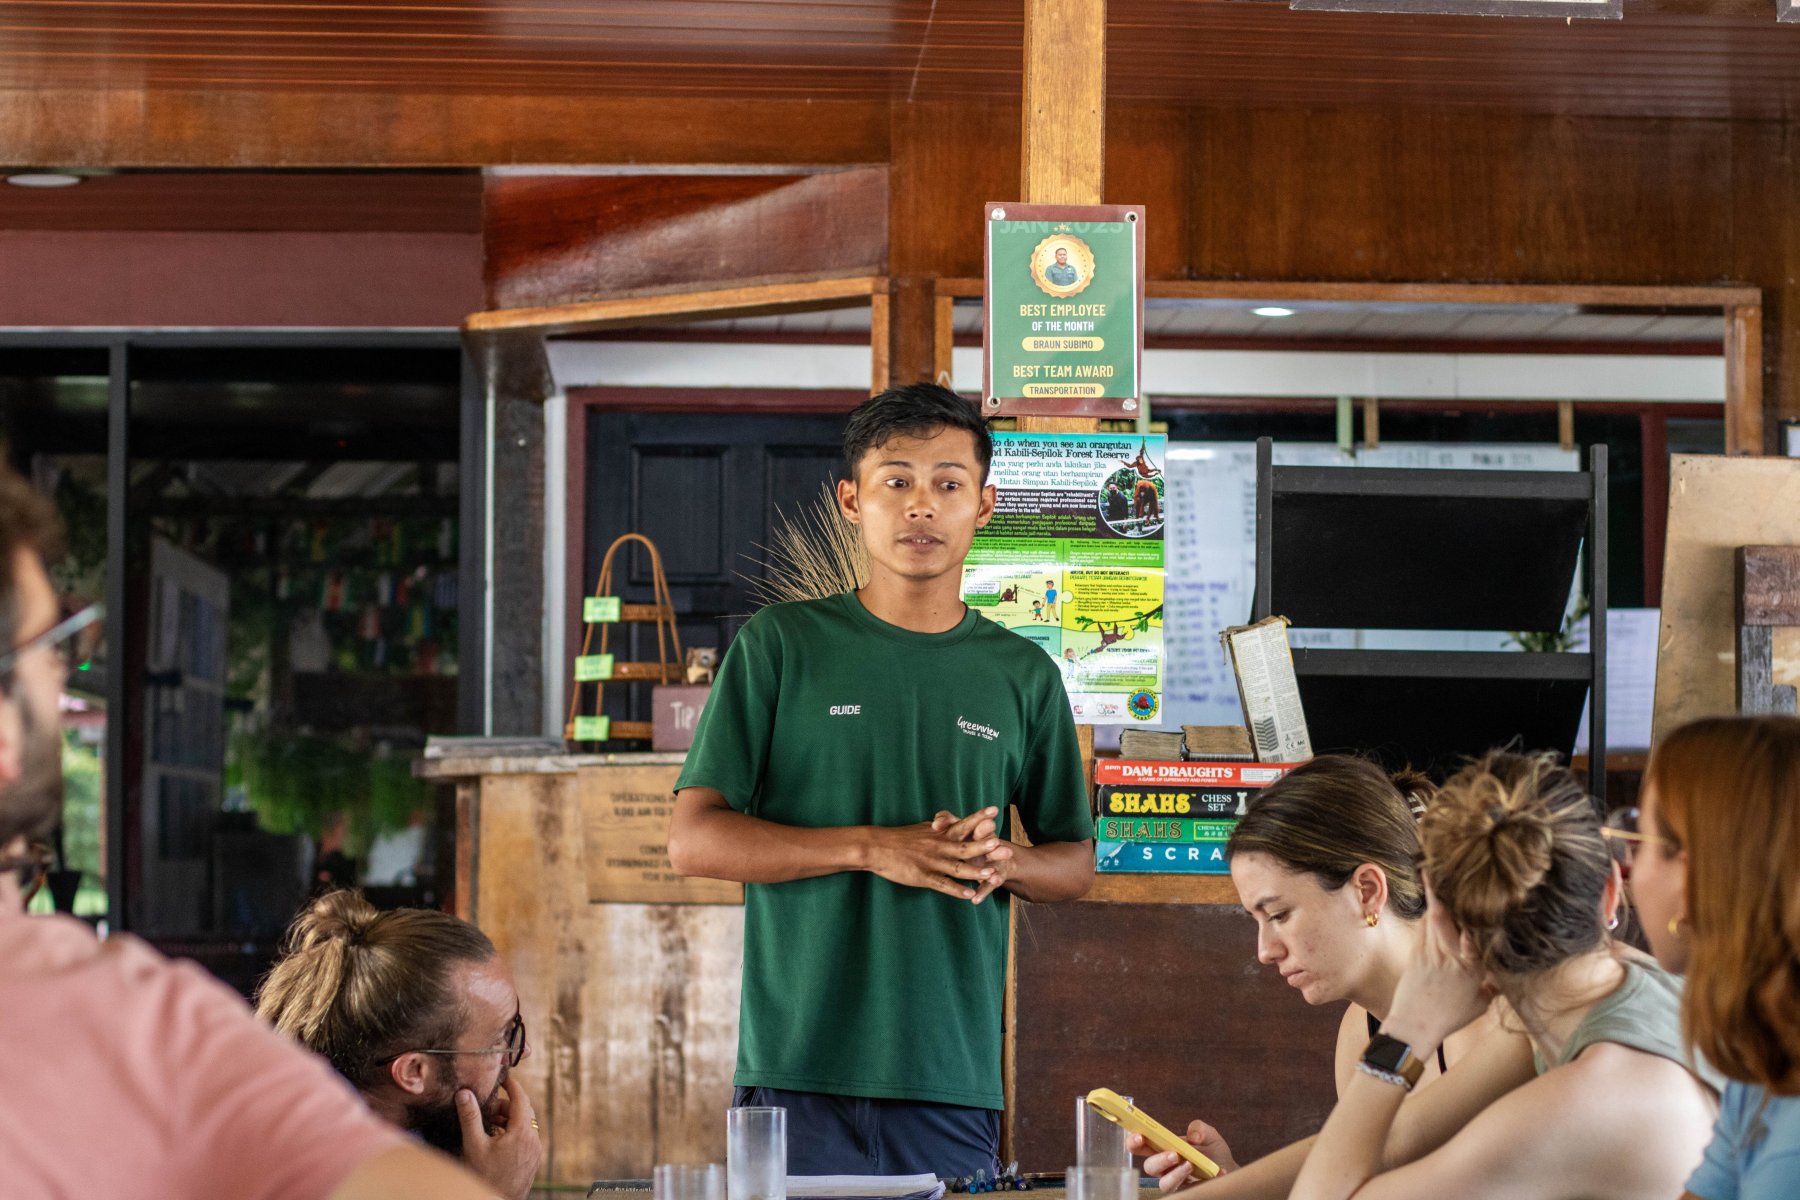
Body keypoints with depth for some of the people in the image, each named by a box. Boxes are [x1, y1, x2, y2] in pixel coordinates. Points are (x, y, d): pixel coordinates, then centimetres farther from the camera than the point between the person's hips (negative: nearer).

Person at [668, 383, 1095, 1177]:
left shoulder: (1022, 675, 11)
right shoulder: (782, 646, 3)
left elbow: (1075, 862, 18)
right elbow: (693, 841, -2)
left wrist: (1001, 862, -5)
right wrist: (872, 849, -13)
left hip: (954, 1075, 2)